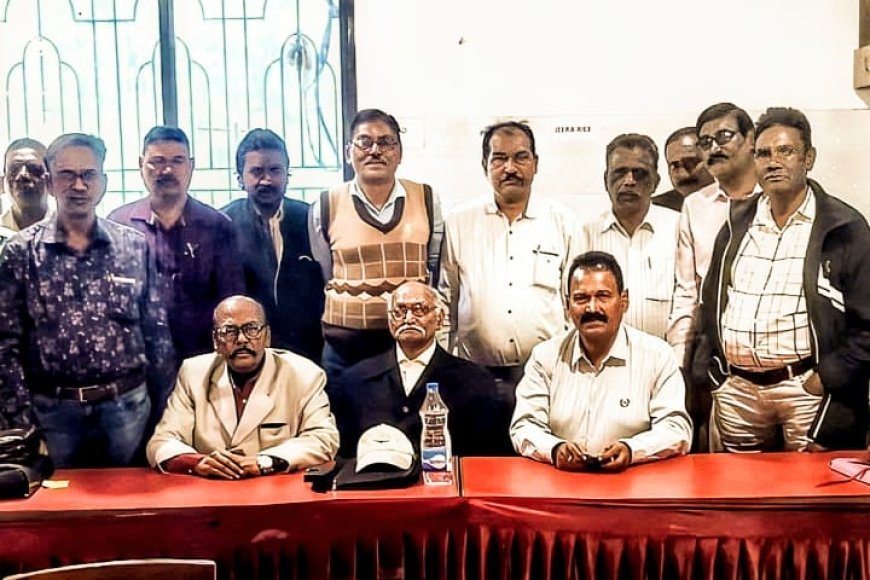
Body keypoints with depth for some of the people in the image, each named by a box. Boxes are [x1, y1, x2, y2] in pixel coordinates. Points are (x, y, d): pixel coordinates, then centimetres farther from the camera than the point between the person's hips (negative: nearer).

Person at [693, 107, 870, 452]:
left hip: (806, 388, -4)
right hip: (736, 388, 4)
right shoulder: (737, 223, 10)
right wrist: (709, 371, 7)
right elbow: (711, 304, 15)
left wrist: (827, 378, -12)